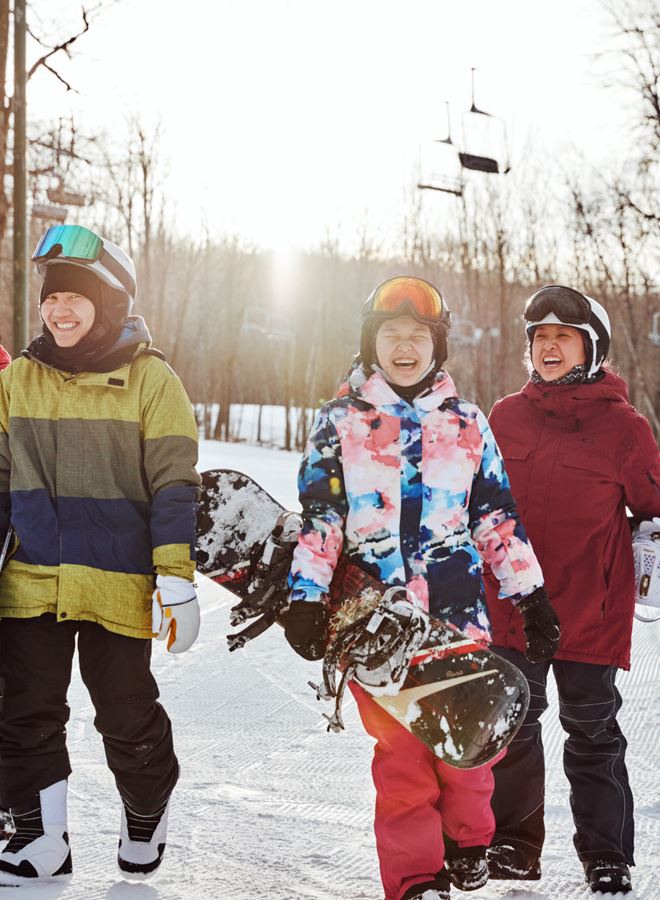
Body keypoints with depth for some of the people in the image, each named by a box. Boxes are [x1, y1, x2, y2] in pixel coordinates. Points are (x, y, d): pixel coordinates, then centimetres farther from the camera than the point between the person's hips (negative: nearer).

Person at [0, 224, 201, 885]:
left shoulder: (150, 379, -6)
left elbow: (174, 487, -6)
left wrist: (177, 578, -10)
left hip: (118, 586, -3)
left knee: (127, 714, 7)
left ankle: (146, 812, 33)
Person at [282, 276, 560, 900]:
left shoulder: (467, 423, 12)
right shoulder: (340, 422, 6)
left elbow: (498, 517, 14)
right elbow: (318, 517, 1)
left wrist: (532, 597, 12)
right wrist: (305, 598, -8)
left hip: (459, 613, 2)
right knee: (401, 749, -4)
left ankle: (467, 844, 24)